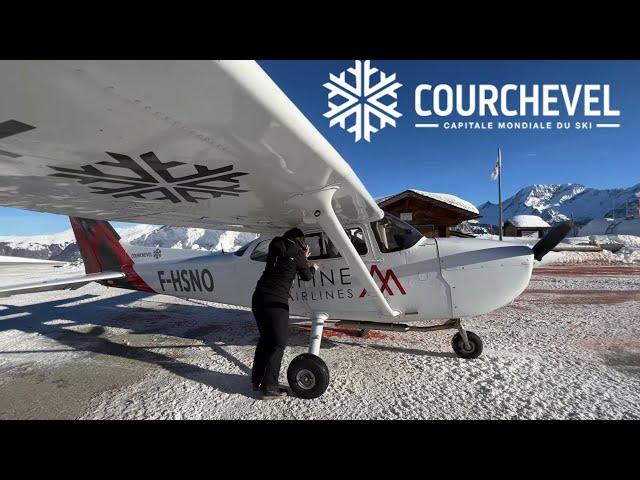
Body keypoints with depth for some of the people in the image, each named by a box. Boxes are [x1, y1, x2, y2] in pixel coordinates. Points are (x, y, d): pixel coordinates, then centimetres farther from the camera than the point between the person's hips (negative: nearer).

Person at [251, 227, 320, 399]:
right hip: (276, 302, -7)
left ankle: (257, 380, 30)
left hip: (258, 297, 7)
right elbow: (306, 276, 9)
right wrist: (313, 268, 29)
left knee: (265, 338, 20)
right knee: (278, 344, 4)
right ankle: (269, 388, 8)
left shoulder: (274, 247, 12)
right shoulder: (296, 253, -5)